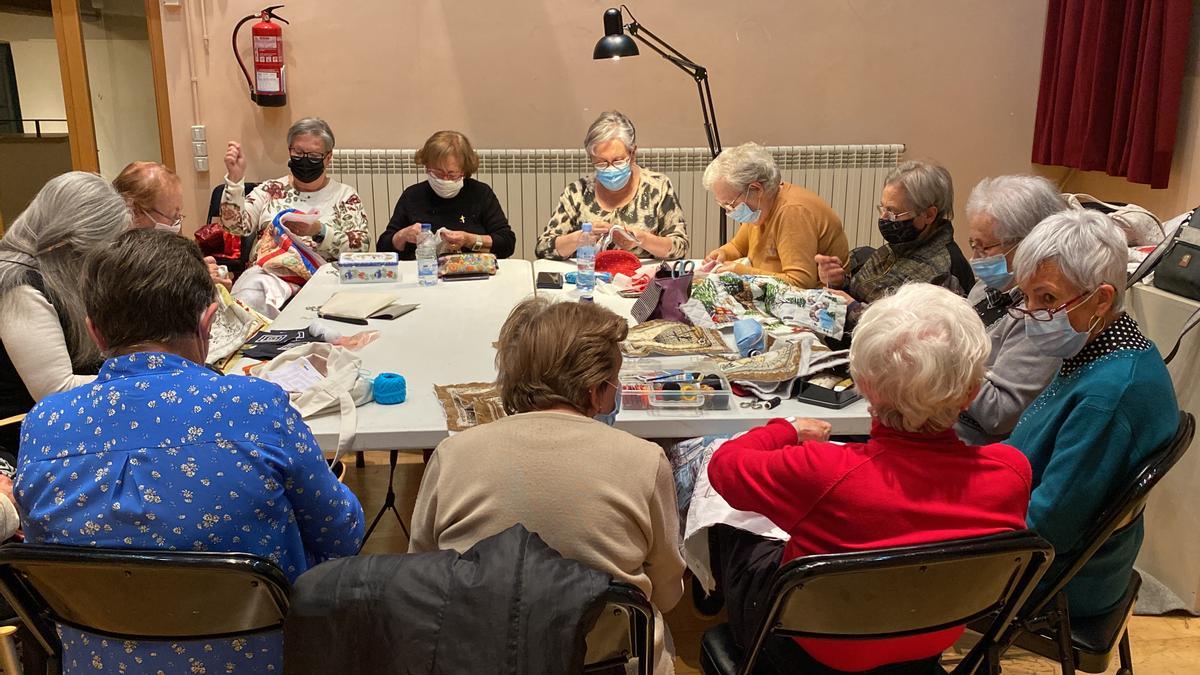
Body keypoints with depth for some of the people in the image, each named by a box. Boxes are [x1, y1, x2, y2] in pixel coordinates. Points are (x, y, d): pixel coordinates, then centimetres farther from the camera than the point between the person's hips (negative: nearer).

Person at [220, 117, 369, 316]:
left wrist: (320, 232, -18)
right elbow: (235, 225, 4)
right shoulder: (270, 190, 19)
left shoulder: (345, 196, 12)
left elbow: (360, 248, -2)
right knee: (249, 297, -35)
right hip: (264, 274, 2)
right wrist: (235, 178, -9)